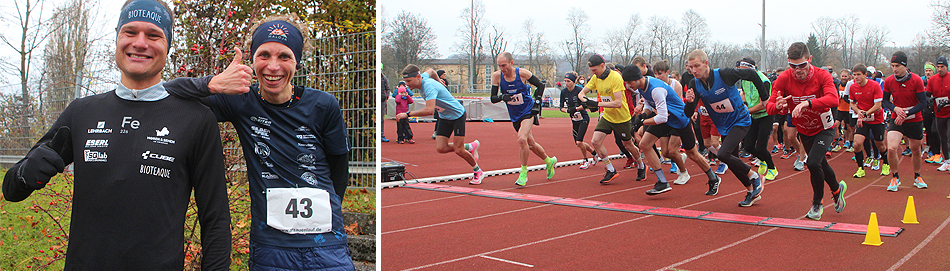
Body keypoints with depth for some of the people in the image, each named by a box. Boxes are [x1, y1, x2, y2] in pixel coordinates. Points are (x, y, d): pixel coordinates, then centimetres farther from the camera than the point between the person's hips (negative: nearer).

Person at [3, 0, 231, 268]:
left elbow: (215, 220, -4)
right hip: (81, 261, 4)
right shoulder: (81, 112, 5)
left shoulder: (197, 119, -5)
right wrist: (27, 173, -11)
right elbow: (11, 190, 12)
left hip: (160, 264, -3)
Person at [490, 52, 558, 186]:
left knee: (522, 140, -25)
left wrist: (537, 102, -9)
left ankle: (523, 173, -12)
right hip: (514, 116, 5)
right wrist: (502, 97, -25)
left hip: (528, 111, -5)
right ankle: (549, 161, 40)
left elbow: (540, 86, -1)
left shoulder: (522, 73, -15)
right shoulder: (497, 76, -9)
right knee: (531, 144, 15)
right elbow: (493, 98, -5)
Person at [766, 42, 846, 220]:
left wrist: (808, 103, -56)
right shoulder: (784, 79, -18)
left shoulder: (822, 76, -24)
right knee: (820, 165, 20)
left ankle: (817, 204, 0)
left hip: (823, 129, -4)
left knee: (813, 163, -23)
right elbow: (769, 106, -23)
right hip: (804, 131, 4)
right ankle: (837, 189, 52)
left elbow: (833, 99, -42)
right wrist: (777, 106, -47)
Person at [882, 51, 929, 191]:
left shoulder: (916, 80, -13)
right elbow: (885, 100, 6)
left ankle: (917, 177, 38)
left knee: (916, 150, 14)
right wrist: (895, 109, -14)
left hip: (914, 120, 0)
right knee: (891, 148, -19)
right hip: (896, 120, 0)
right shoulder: (888, 81, -7)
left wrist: (906, 114, -21)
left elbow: (923, 103, -11)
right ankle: (895, 178, 1)